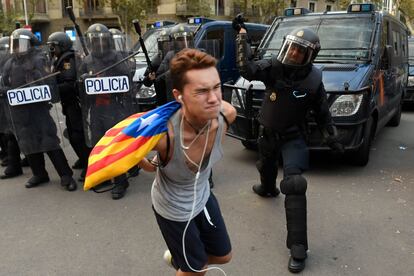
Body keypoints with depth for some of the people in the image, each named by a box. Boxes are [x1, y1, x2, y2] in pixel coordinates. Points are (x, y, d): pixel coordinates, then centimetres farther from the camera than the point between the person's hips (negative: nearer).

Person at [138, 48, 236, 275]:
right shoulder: (163, 134, -41)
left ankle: (177, 257, 52)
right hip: (173, 208, -5)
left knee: (223, 256, 25)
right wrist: (148, 165, -10)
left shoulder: (226, 114, -26)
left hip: (203, 196, 5)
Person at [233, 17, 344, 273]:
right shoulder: (274, 66, -16)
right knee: (266, 167, 31)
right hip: (268, 132, 4)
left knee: (294, 185, -20)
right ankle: (268, 189, 69)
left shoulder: (313, 80, -16)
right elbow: (247, 69, -32)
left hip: (293, 137, -3)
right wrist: (242, 35, -35)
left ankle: (298, 247, -15)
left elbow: (322, 112, -2)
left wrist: (333, 137, -3)